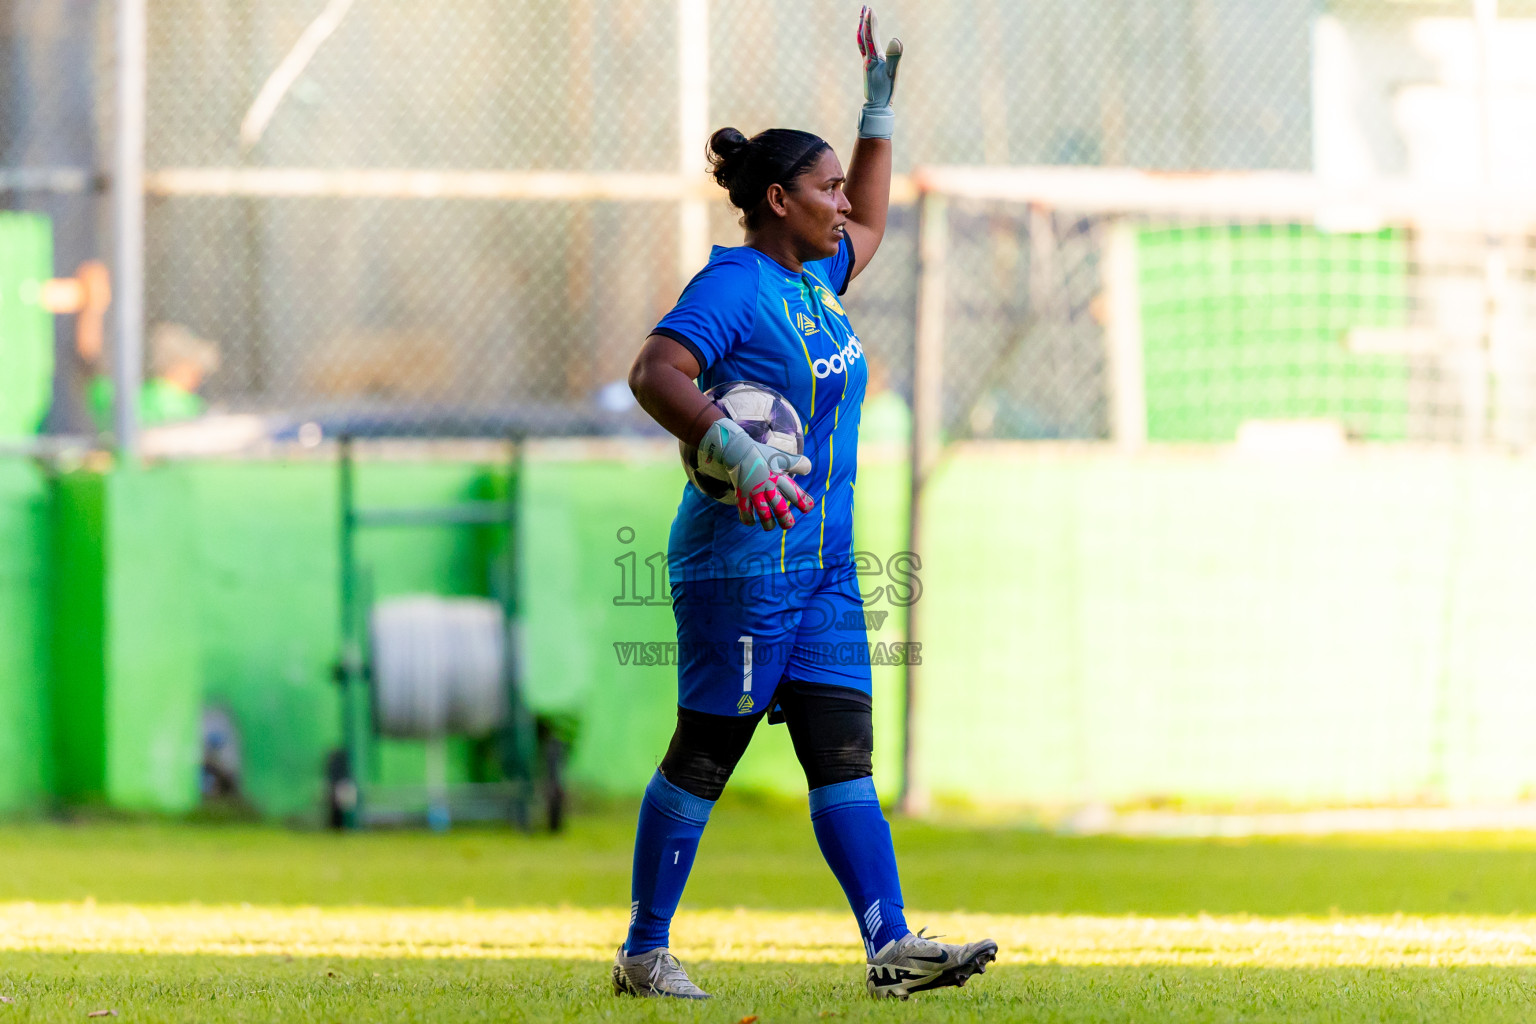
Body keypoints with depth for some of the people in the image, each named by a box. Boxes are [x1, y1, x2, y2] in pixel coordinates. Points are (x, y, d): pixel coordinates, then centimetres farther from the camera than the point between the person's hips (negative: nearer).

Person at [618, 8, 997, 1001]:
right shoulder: (732, 285, -13)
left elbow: (868, 226, 35)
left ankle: (891, 947, -6)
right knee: (704, 758, -1)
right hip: (742, 563, -9)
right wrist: (739, 450, -37)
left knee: (845, 756, 0)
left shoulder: (813, 276, 14)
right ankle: (645, 951, 7)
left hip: (824, 564, 9)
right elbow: (655, 372, -26)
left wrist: (881, 106, 28)